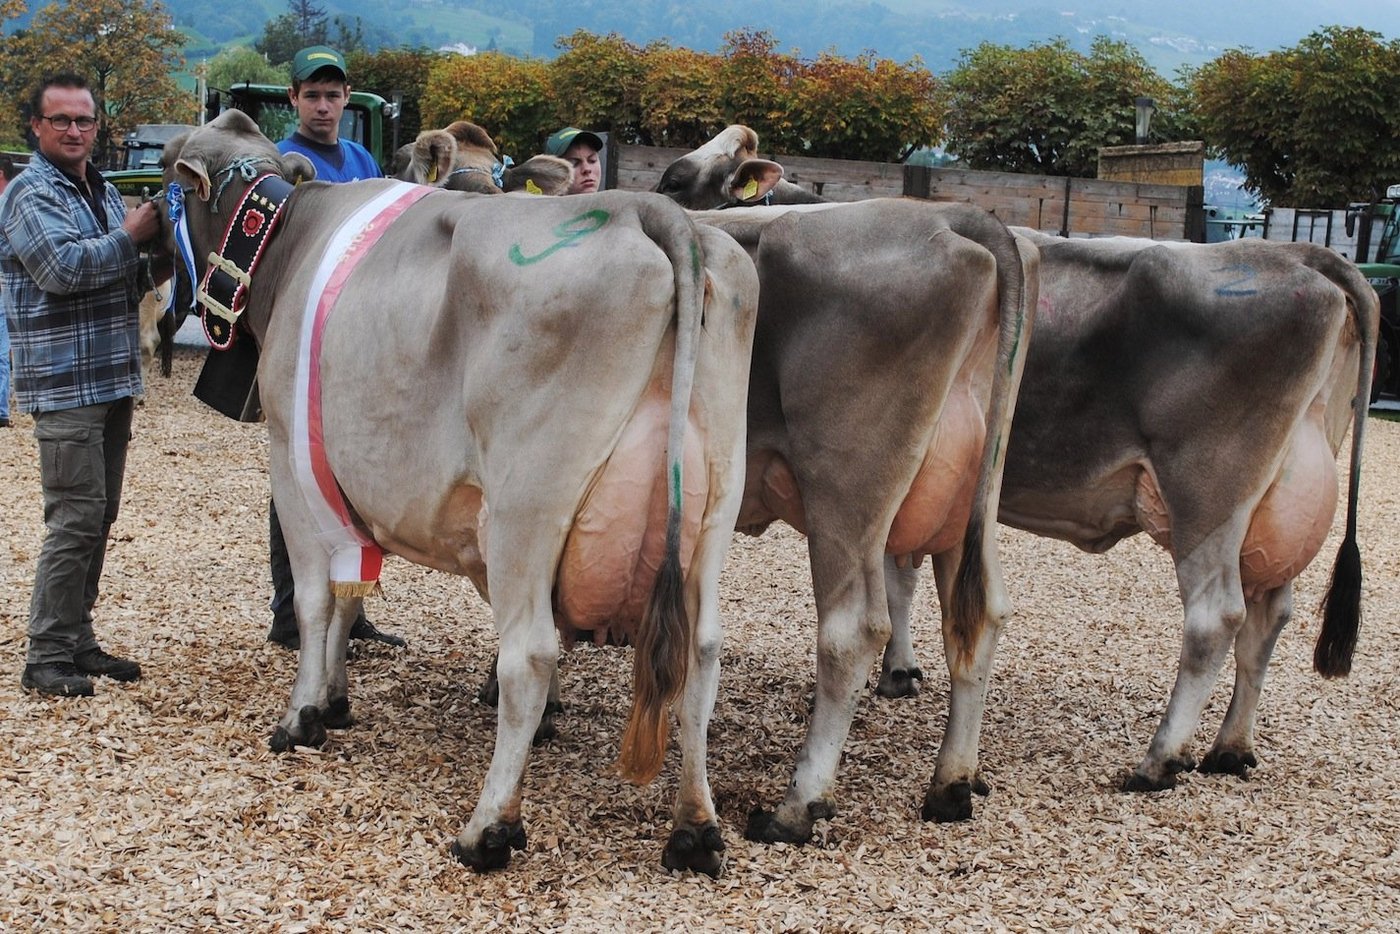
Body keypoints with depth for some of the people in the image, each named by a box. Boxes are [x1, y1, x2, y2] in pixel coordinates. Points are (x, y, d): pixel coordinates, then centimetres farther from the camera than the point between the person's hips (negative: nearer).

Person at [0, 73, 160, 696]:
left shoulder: (103, 192, 17)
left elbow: (130, 276, 25)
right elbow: (64, 267, -22)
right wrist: (130, 236, -13)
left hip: (113, 381, 8)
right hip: (64, 383, -8)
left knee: (99, 516, 12)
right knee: (76, 518, -11)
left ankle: (78, 642, 21)